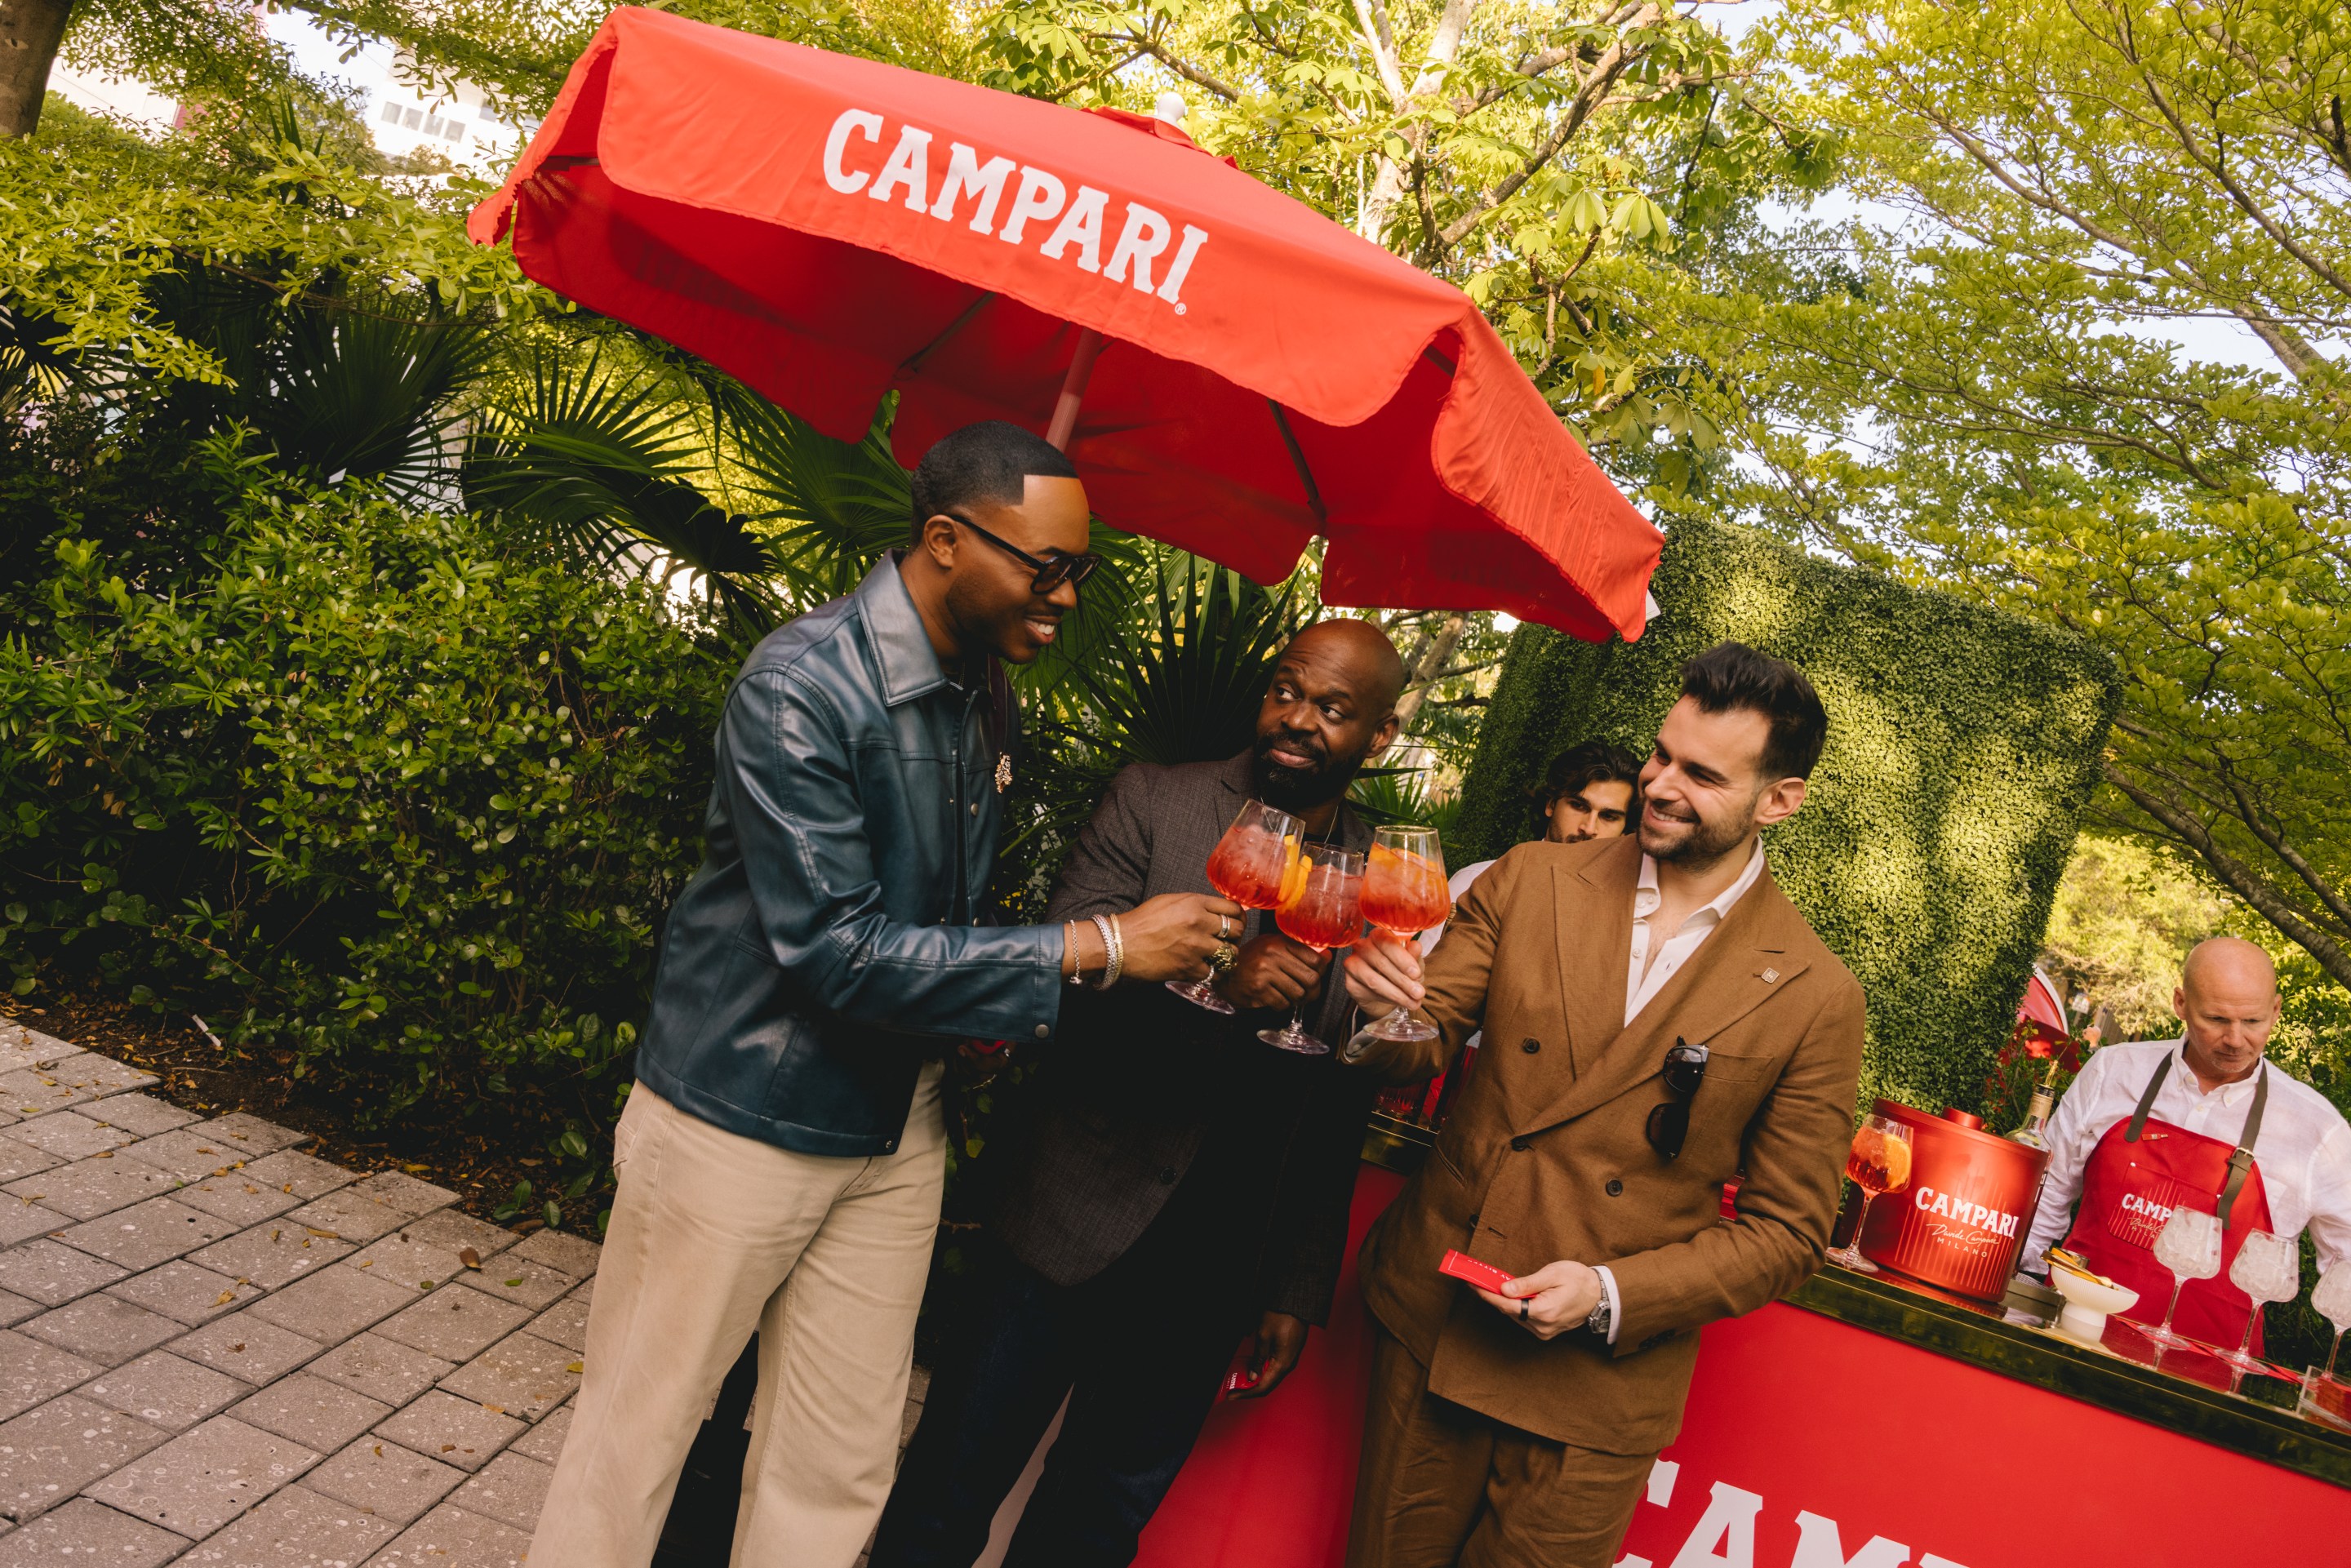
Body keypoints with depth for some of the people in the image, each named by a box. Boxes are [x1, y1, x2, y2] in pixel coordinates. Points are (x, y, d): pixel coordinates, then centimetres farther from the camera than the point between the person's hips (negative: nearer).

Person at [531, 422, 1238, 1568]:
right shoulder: (803, 686, -20)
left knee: (839, 1470, 13)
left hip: (893, 1122, 7)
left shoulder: (984, 694, 3)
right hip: (745, 1118, -6)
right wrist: (1098, 946, -24)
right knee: (635, 1439, 10)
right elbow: (836, 949, -25)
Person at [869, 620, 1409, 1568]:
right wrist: (1212, 979, -29)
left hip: (1213, 1271, 2)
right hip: (1073, 1226, -2)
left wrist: (1299, 1292, 6)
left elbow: (1338, 1125, 5)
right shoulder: (1153, 803, -2)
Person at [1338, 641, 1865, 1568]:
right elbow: (1421, 1049, 2)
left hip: (1596, 1385, -2)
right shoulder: (1531, 882, -2)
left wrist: (1609, 1295, -16)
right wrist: (1388, 1012, -22)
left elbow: (1786, 1233, -4)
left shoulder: (1815, 999, -9)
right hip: (1427, 1332, 3)